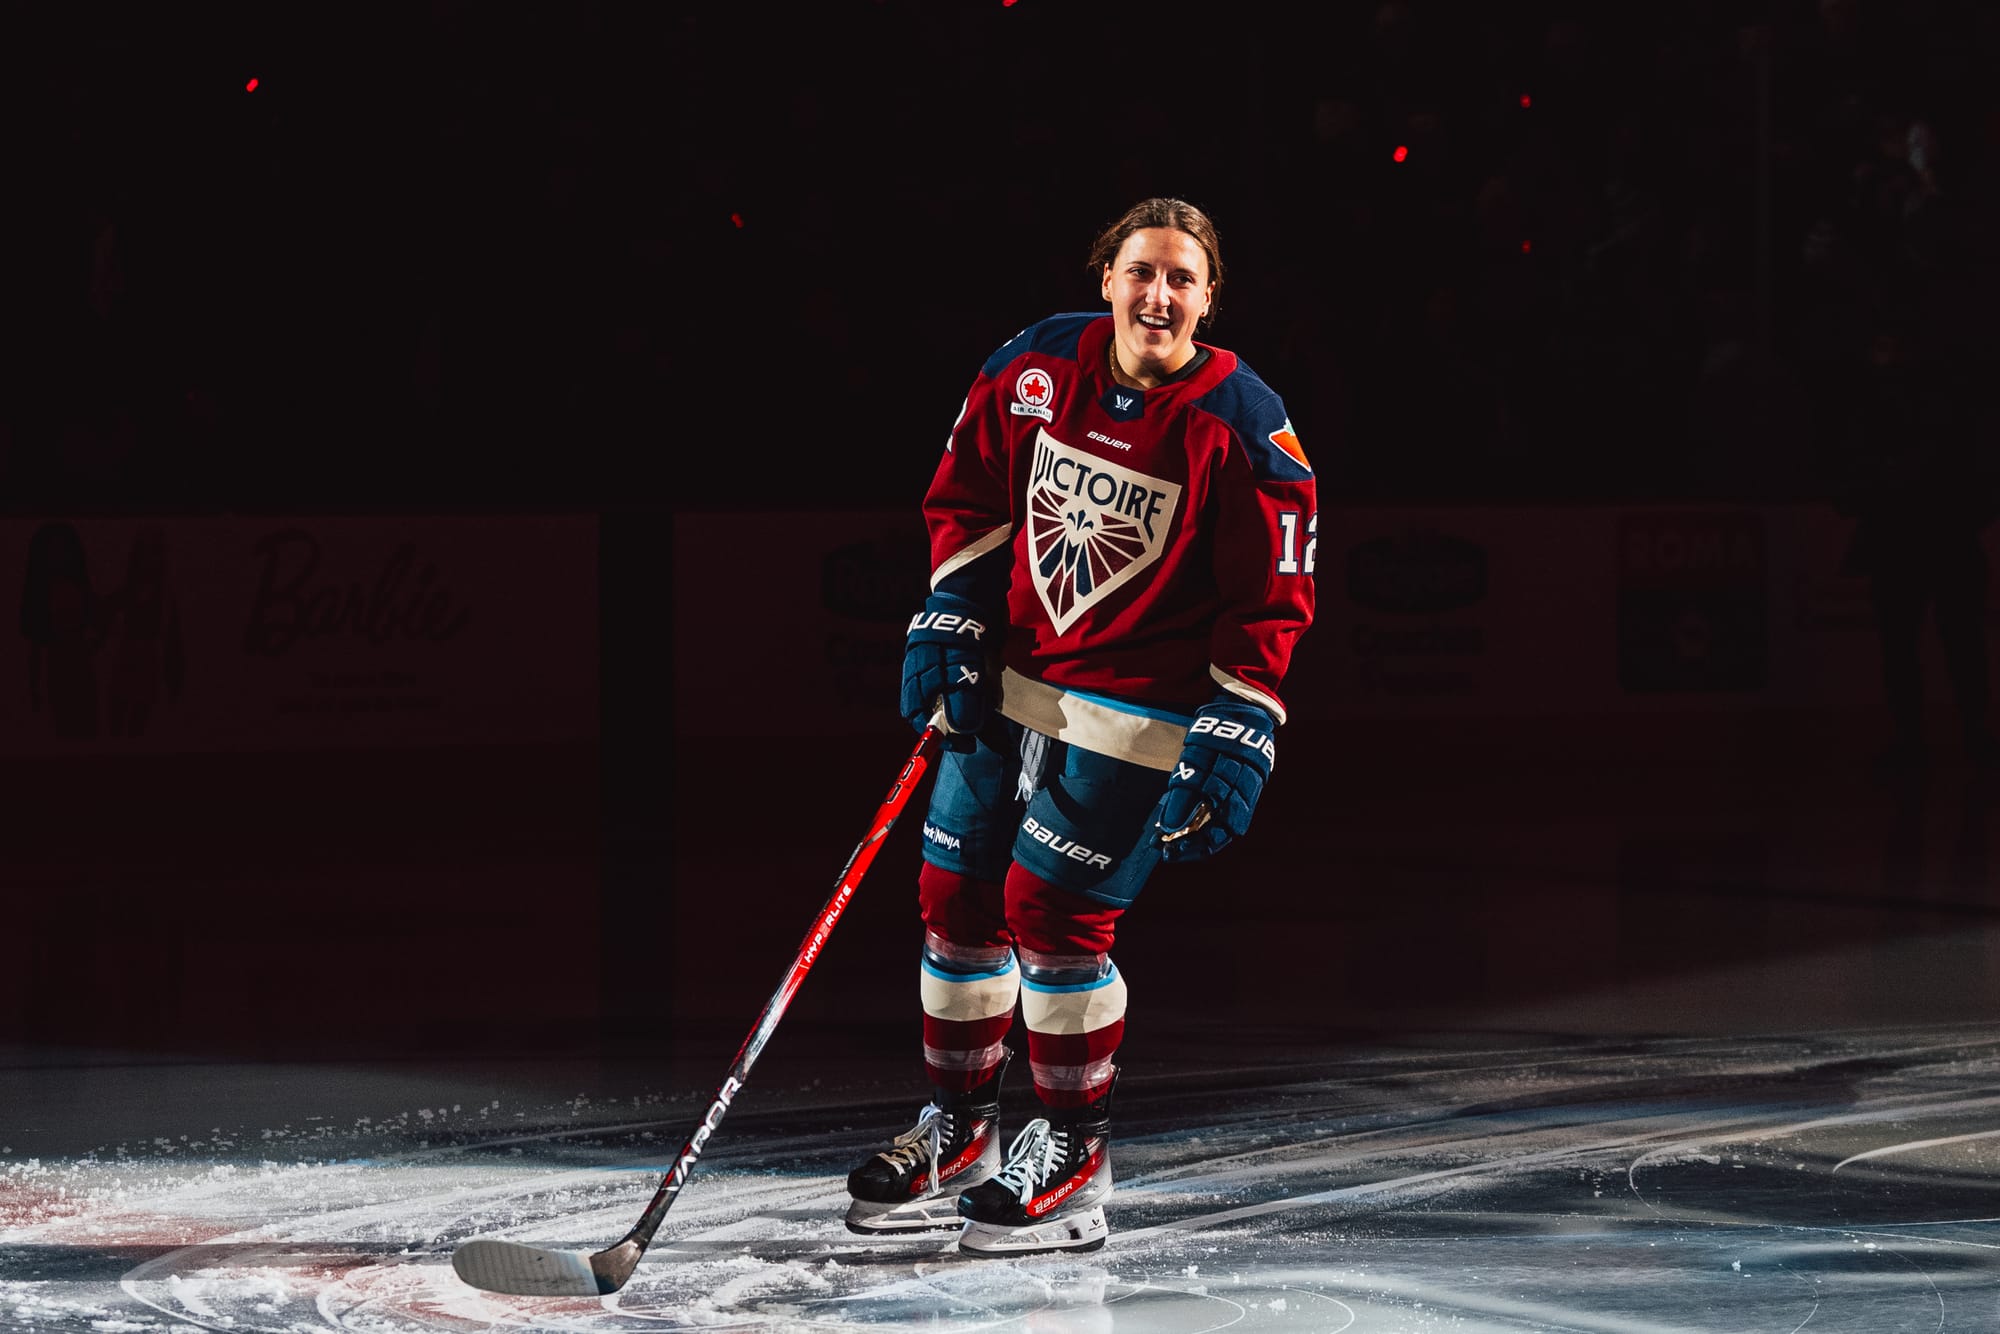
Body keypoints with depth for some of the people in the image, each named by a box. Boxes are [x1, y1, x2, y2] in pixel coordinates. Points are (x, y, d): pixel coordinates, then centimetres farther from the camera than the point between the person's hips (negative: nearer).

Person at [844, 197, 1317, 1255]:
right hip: (1008, 680, 5)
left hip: (1136, 710, -5)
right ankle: (957, 1137, 22)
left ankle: (1074, 1160, 4)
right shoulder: (1036, 367, -3)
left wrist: (1232, 746, -16)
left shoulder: (1245, 429, -15)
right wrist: (950, 622, 2)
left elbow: (1271, 600, -12)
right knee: (956, 890, 7)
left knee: (1053, 910, -11)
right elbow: (969, 493, 11)